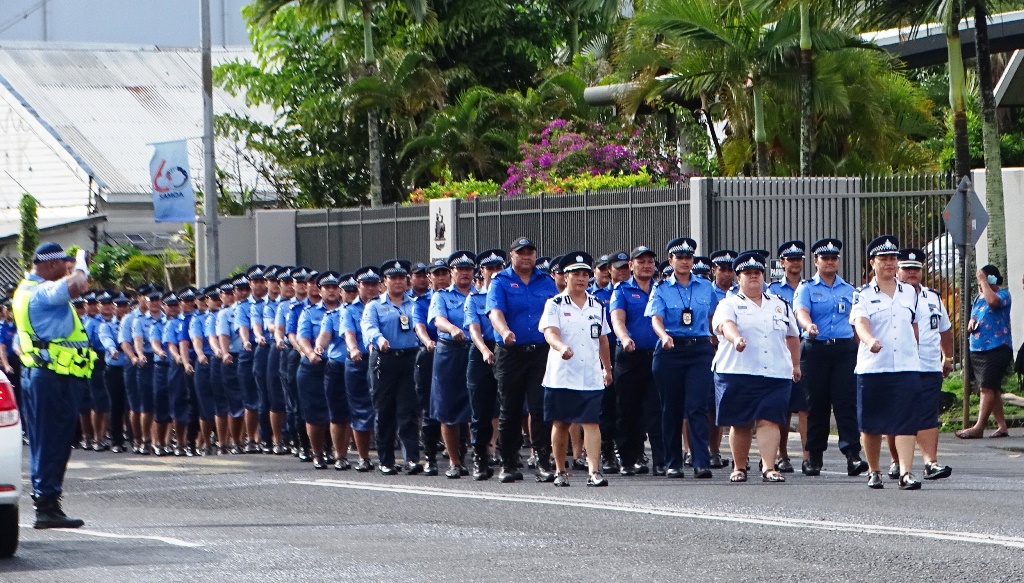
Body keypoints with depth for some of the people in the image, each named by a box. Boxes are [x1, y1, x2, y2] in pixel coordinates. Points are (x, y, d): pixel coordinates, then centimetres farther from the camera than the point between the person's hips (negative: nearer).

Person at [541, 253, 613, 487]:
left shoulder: (597, 306, 13)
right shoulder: (554, 305, 0)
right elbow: (550, 332, -15)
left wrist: (607, 368, 26)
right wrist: (561, 347, -35)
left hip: (591, 376, 2)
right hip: (561, 375, -2)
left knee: (592, 422, -8)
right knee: (560, 423, 5)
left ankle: (594, 471, -13)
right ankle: (560, 471, 17)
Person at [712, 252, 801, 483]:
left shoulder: (780, 305, 19)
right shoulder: (730, 304, 4)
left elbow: (792, 336, 29)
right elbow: (725, 324, -18)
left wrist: (795, 364, 28)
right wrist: (736, 338, -39)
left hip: (776, 375, 2)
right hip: (737, 373, -2)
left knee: (769, 421, -10)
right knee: (740, 423, 2)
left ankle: (769, 467, -16)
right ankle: (739, 467, 14)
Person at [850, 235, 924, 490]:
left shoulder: (910, 293, 13)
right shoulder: (863, 295, 1)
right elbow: (860, 324, -15)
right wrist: (871, 340, -35)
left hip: (907, 366, 2)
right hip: (872, 367, -2)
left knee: (907, 422, -10)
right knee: (871, 423, 5)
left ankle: (906, 472, -16)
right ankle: (873, 471, 22)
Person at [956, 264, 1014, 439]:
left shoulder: (1003, 294, -4)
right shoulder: (978, 298, 18)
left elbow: (993, 301, -28)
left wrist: (983, 280, -17)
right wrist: (970, 324, 6)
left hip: (996, 348, -8)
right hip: (977, 350, 8)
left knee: (987, 387, -14)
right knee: (992, 389, 9)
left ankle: (979, 427, -18)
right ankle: (1001, 426, 12)